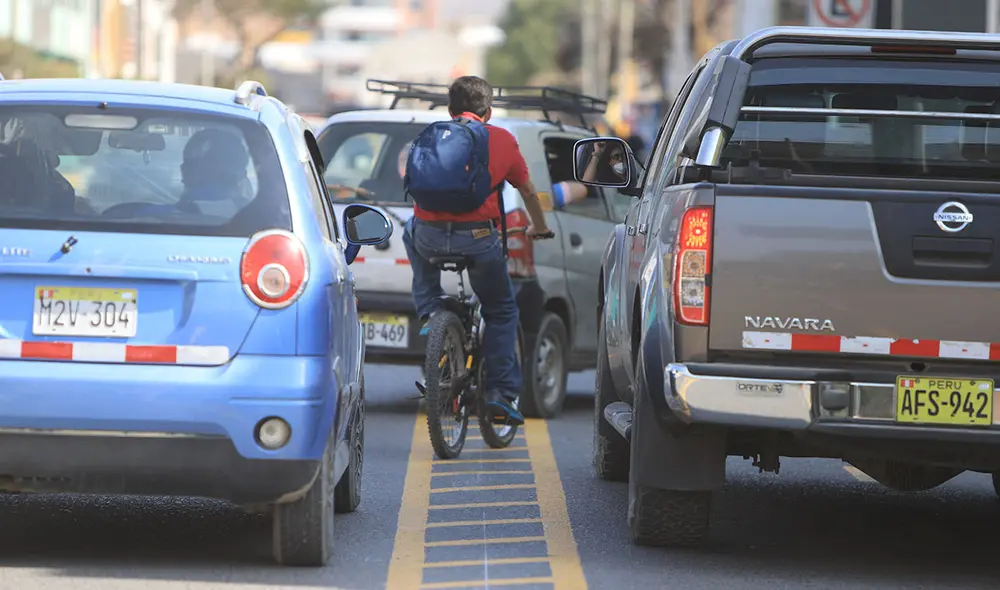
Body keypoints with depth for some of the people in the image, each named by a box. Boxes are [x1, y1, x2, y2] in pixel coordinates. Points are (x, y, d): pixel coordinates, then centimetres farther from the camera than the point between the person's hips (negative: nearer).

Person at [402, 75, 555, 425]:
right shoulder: (502, 140, 12)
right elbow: (527, 190, 24)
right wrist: (539, 228, 43)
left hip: (429, 235, 1)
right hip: (478, 238, -1)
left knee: (412, 234, 39)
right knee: (502, 311, 20)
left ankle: (428, 309, 24)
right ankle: (501, 393, 11)